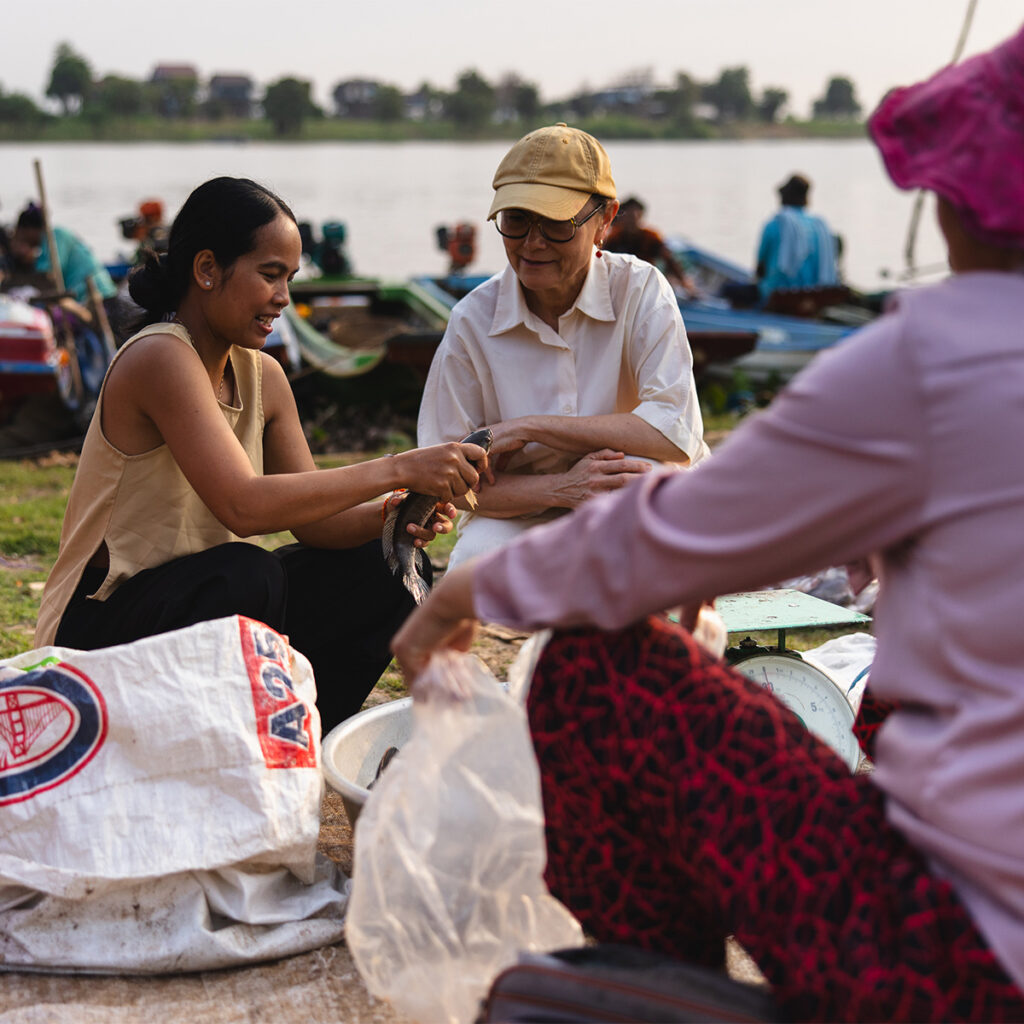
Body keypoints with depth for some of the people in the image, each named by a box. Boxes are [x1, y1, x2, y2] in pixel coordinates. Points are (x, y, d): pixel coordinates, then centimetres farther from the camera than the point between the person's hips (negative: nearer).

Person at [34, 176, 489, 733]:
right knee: (247, 573, -35)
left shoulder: (263, 376, 6)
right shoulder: (160, 358, -20)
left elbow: (311, 518, 2)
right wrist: (396, 469, -33)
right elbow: (243, 506, -32)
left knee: (383, 570, -3)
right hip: (98, 629, -8)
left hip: (200, 611, 8)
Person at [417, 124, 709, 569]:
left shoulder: (640, 291, -8)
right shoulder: (473, 320, -6)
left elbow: (676, 436, -21)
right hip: (518, 521, -1)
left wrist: (527, 427, -20)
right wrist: (559, 489, -25)